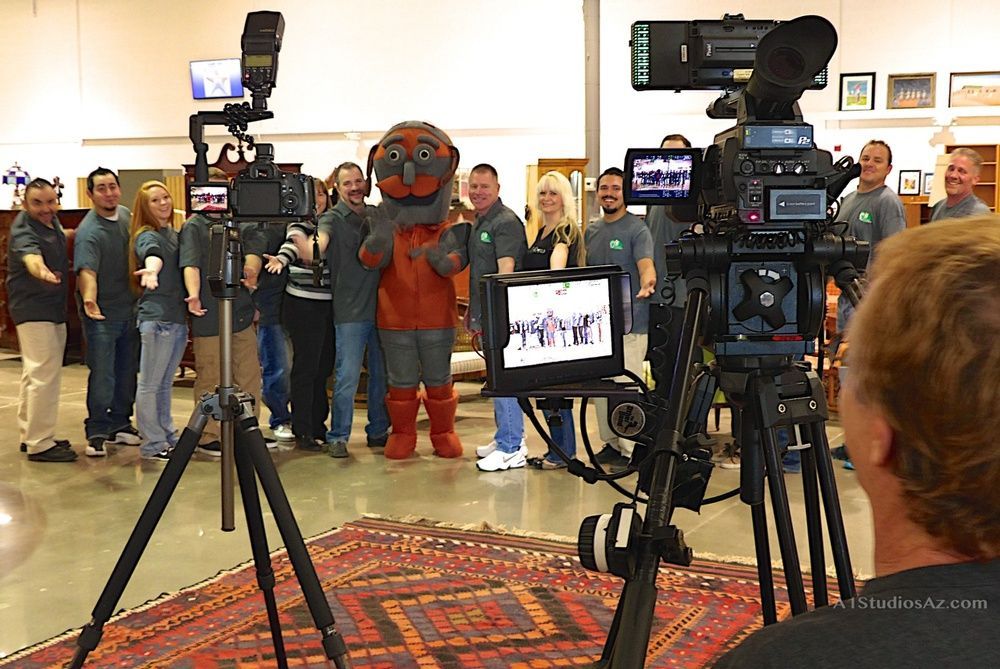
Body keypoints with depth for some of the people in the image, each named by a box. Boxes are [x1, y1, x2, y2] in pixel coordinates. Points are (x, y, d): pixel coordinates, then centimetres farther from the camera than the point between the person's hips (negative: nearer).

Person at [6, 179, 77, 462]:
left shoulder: (51, 221, 6)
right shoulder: (24, 231, -21)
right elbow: (31, 258, -44)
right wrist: (42, 272, -64)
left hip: (52, 309, 10)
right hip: (34, 310, -10)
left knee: (33, 374, 17)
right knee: (45, 375, -12)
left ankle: (29, 435, 29)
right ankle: (40, 444, -9)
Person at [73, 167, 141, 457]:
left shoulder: (126, 214, 5)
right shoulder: (89, 232, -20)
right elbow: (87, 271, -33)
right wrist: (89, 300, -51)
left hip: (130, 308, 7)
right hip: (102, 313, -7)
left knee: (127, 372, 14)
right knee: (102, 375, -6)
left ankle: (120, 424, 26)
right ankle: (96, 433, 4)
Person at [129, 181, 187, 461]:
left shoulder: (174, 233, 17)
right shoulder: (147, 236, -8)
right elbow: (152, 255, -31)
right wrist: (150, 270, -54)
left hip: (178, 317, 8)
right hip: (156, 318, -8)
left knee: (166, 383, 16)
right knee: (150, 385, -1)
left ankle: (168, 437, 24)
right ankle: (152, 445, 3)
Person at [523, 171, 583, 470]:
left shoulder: (567, 231, -9)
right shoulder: (539, 232, 18)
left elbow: (557, 269, -27)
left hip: (559, 314, -9)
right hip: (538, 315, 9)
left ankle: (565, 451, 4)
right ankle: (559, 448, 20)